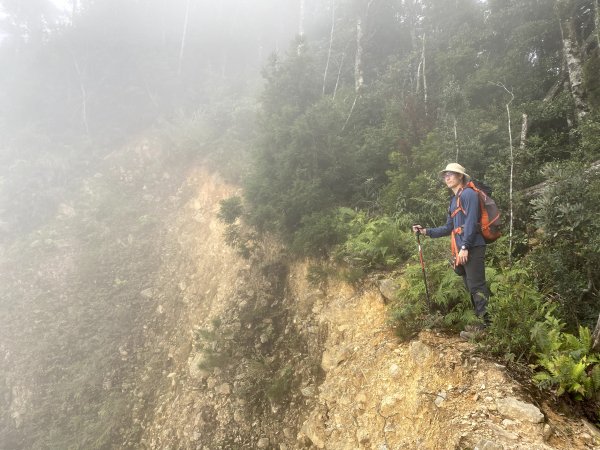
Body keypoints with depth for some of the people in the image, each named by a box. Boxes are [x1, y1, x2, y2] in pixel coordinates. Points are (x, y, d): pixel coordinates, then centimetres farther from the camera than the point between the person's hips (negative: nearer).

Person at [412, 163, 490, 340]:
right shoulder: (454, 200, 21)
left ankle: (485, 325, -1)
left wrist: (465, 247, -21)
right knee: (471, 287, 12)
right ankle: (481, 322, 20)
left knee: (476, 286, -6)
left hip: (472, 248, -10)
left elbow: (471, 222, -17)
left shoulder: (468, 194, -7)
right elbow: (449, 228, 23)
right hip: (461, 250, 10)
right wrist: (426, 231, 16)